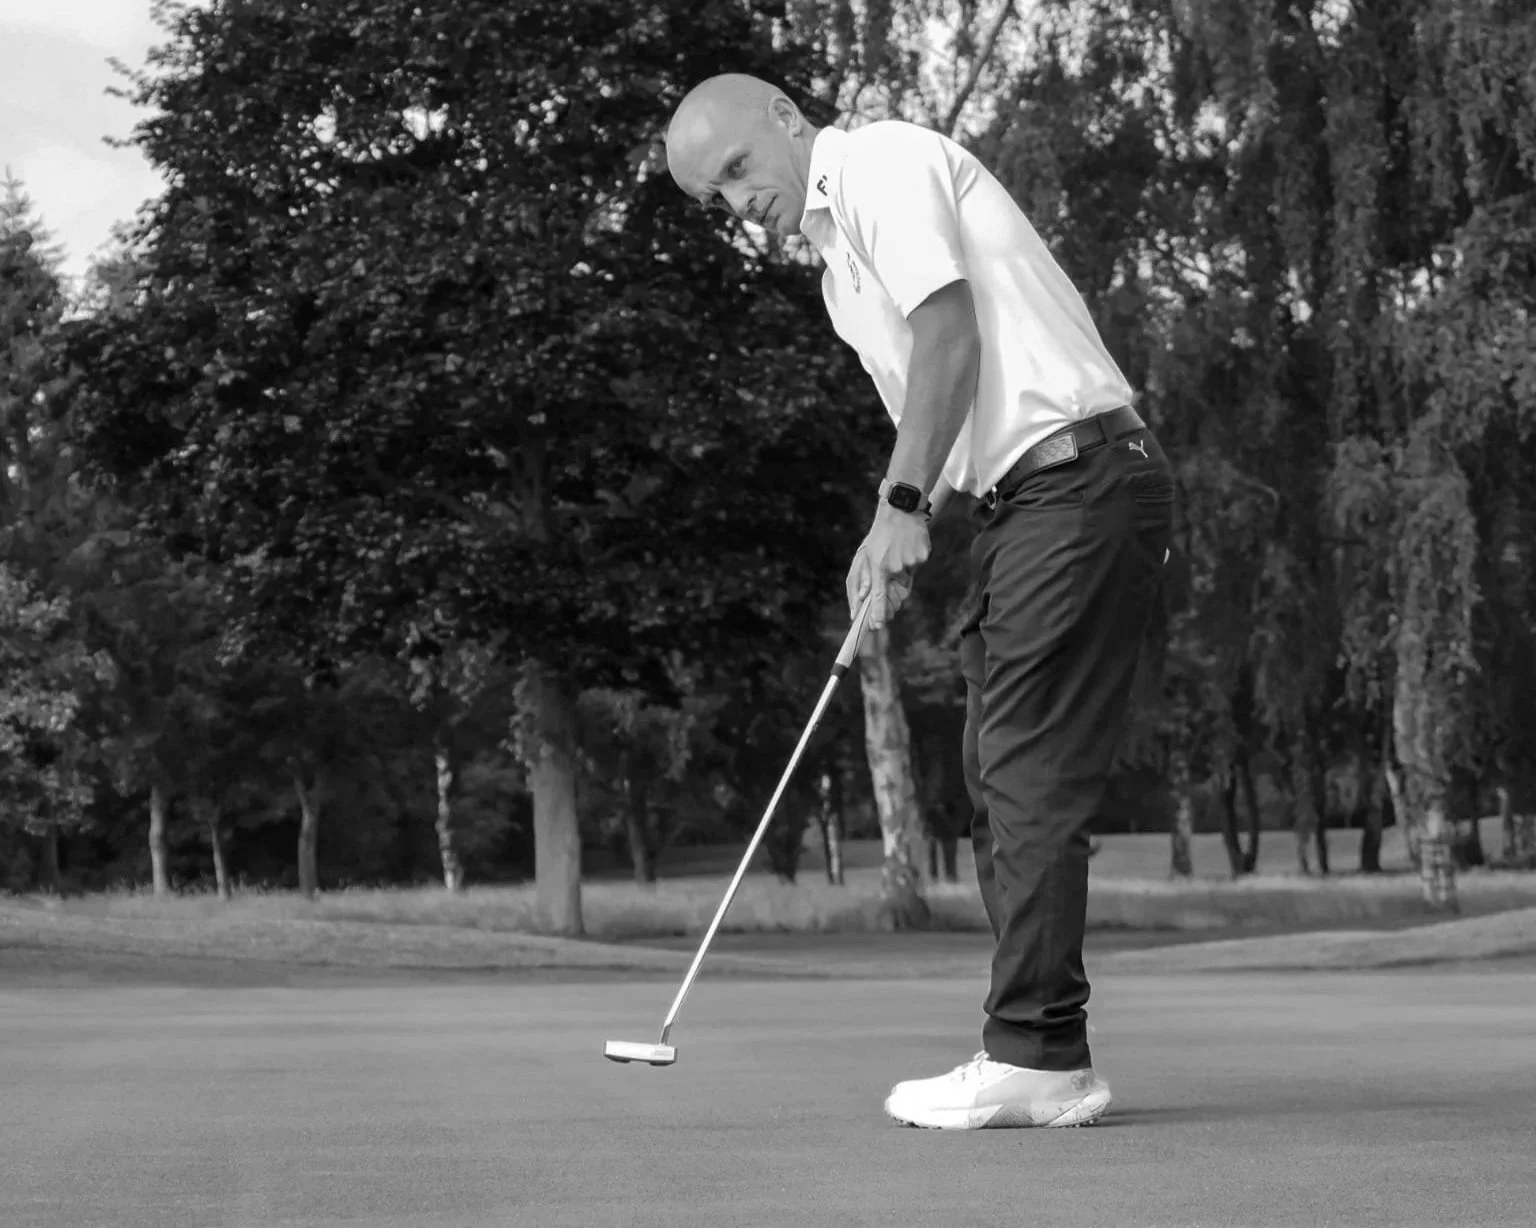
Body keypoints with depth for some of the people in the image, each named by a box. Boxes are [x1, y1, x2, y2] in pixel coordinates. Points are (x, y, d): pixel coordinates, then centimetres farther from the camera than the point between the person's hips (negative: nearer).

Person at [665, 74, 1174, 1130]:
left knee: (1033, 777, -11)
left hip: (1079, 478, -10)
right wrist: (896, 539, 3)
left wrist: (902, 504, -16)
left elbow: (953, 335, -15)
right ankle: (1045, 1055, 11)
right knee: (1004, 782, 8)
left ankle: (1034, 1058, -9)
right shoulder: (838, 260, 24)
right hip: (1025, 501, 10)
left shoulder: (880, 159, -3)